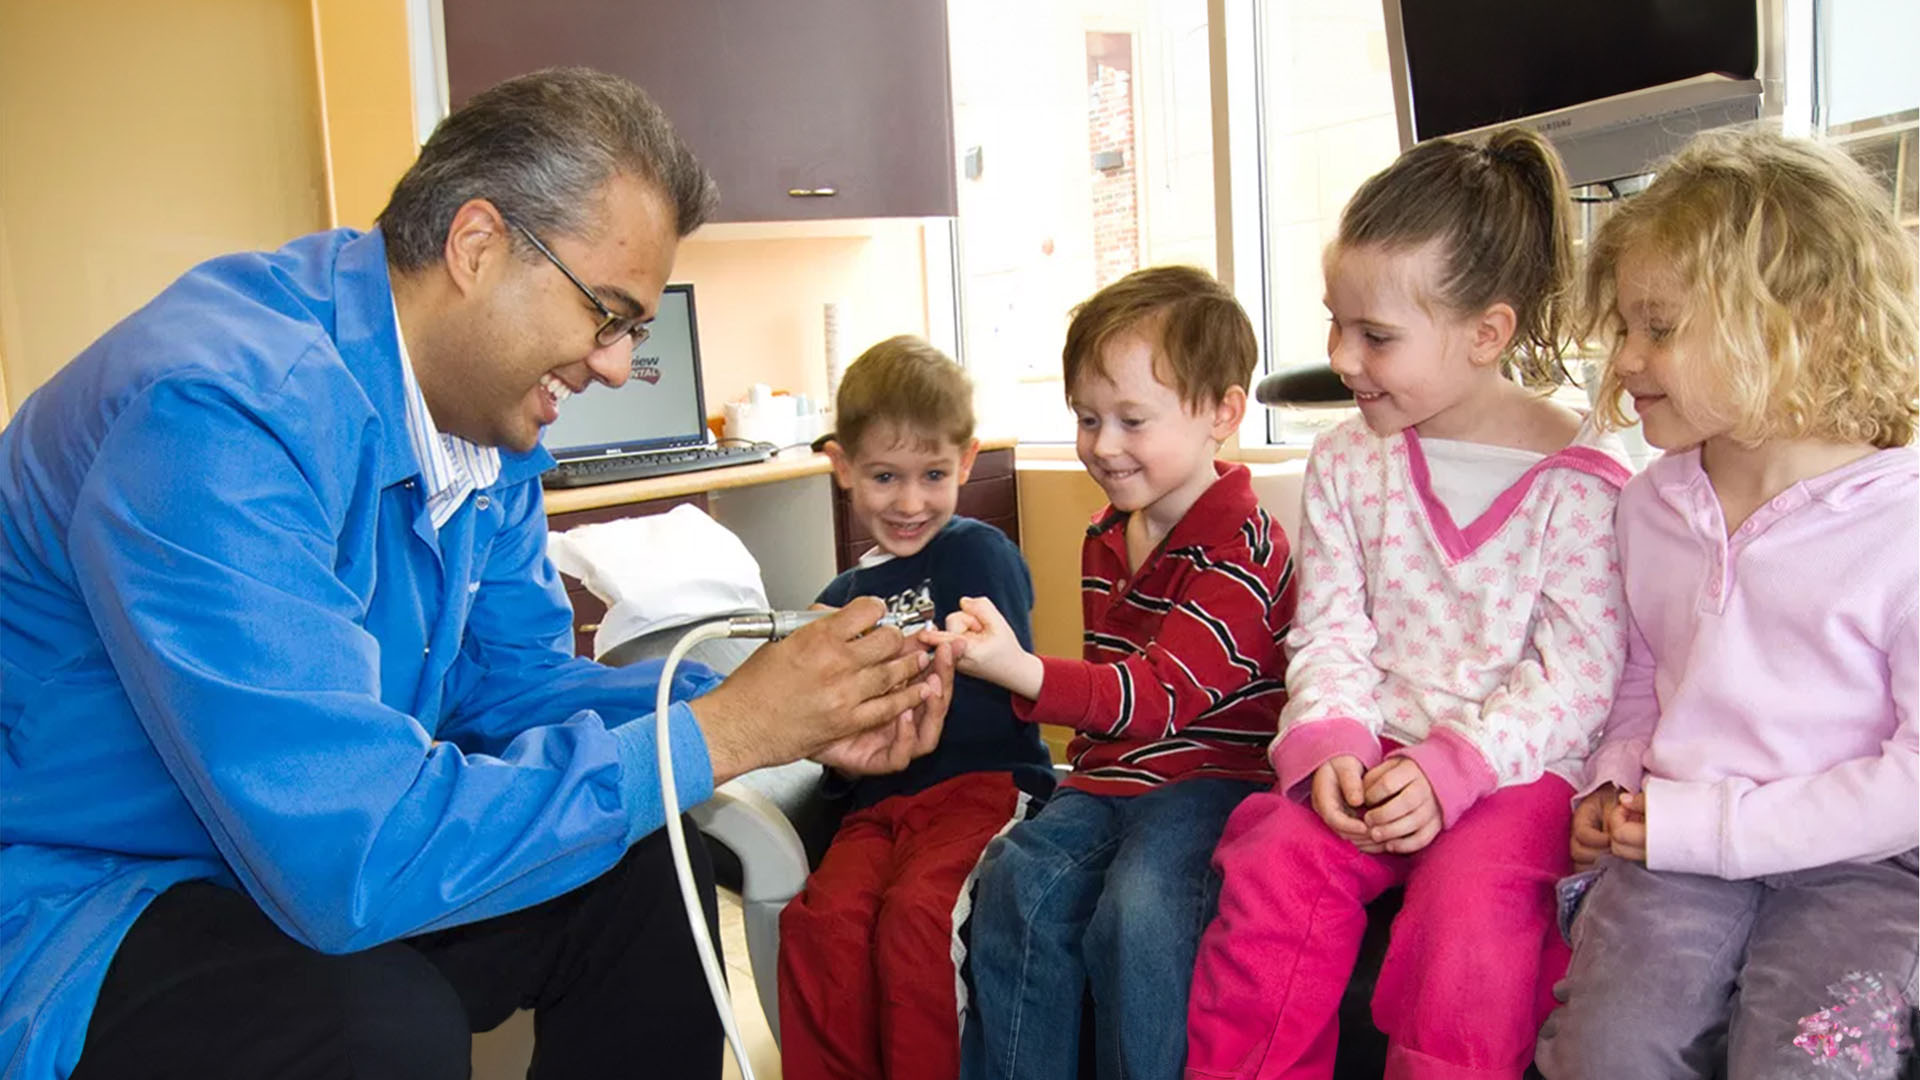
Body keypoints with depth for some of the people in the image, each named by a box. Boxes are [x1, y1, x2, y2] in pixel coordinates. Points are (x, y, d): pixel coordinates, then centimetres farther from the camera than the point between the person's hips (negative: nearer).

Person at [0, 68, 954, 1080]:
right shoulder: (224, 412, -31)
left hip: (304, 856, 8)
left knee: (649, 878, -5)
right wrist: (717, 734, -27)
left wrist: (782, 712, -11)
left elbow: (512, 681, 5)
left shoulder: (485, 410, -2)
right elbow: (349, 855, -35)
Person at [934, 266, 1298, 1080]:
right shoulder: (1106, 539, 12)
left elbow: (1163, 695, -26)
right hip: (1112, 774, 7)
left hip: (1214, 774, -7)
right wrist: (1090, 763, 8)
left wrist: (1022, 671, -40)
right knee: (1016, 882, -16)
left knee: (1137, 910, -30)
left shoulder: (1243, 553, -15)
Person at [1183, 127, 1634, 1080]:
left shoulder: (1577, 480, -7)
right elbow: (1329, 632, 5)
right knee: (1274, 863, -20)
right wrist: (1330, 743, -13)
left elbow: (1579, 675, -9)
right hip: (1374, 753, 3)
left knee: (1468, 901, -28)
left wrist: (1451, 772, -18)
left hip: (1519, 764, -3)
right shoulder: (1345, 462, 6)